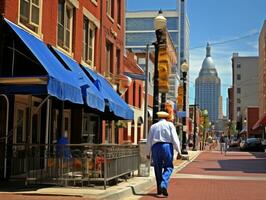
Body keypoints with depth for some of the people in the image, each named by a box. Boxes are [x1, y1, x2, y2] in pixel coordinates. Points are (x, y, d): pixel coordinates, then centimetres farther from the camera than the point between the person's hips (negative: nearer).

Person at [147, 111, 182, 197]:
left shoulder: (153, 126, 17)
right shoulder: (169, 124, 9)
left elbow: (149, 141, 15)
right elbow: (175, 138, -1)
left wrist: (149, 153, 22)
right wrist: (179, 151, -2)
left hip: (155, 147, 3)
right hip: (167, 146, -3)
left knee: (158, 168, 10)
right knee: (168, 167, 2)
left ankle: (159, 189, 15)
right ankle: (163, 185, -21)